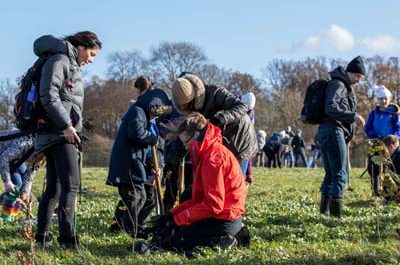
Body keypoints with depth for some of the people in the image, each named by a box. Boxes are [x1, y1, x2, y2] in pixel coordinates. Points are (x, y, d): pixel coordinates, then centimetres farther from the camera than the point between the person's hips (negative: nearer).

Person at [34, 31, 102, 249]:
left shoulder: (71, 65, 24)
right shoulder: (59, 60, -6)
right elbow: (48, 96, -17)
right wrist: (66, 125, -19)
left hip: (58, 134, 10)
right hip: (60, 133, -10)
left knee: (54, 187, 13)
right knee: (71, 184, -16)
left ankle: (42, 235, 17)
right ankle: (67, 237, -22)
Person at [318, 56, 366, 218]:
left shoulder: (346, 87, 23)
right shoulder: (338, 84, -9)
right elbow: (331, 109, -21)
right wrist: (353, 116, -24)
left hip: (325, 132, 10)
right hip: (333, 131, -10)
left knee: (330, 174, 12)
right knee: (340, 174, -10)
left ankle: (324, 210, 14)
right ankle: (336, 214, -13)